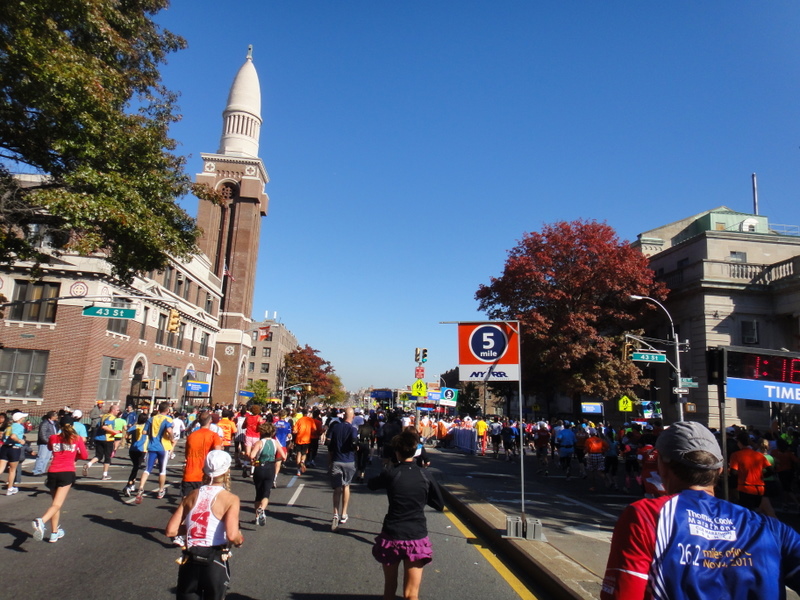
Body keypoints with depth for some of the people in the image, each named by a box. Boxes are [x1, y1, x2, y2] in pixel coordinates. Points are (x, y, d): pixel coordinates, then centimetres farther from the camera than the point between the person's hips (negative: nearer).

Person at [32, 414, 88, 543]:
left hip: (52, 472, 3)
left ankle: (55, 533, 19)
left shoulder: (53, 438, 8)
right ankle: (41, 521, -35)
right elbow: (84, 456, 9)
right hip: (67, 473, -3)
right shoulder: (77, 439, 2)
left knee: (56, 503, 16)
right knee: (57, 504, -8)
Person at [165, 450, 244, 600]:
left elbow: (170, 531, 1)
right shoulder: (231, 499, -10)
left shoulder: (192, 495, 3)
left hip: (189, 564, 3)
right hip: (215, 564, -3)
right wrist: (240, 540, -1)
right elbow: (232, 535, -23)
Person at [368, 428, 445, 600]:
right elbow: (440, 505, 7)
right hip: (417, 538, 0)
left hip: (391, 536, 0)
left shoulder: (391, 474, -7)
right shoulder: (425, 477, -2)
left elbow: (370, 484, 13)